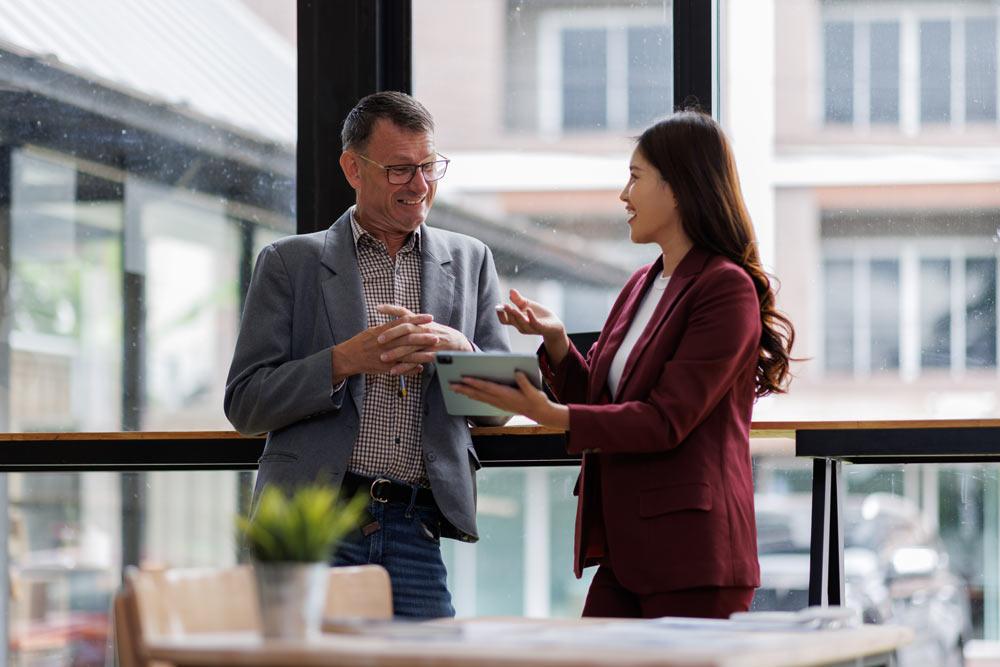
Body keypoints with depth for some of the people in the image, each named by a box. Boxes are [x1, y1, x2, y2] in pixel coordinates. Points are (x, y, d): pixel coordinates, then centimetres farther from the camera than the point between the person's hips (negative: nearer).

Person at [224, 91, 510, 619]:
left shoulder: (469, 261, 15)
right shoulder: (289, 263, 7)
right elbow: (244, 405, 1)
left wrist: (460, 352, -9)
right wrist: (342, 361, -14)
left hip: (416, 534, 2)